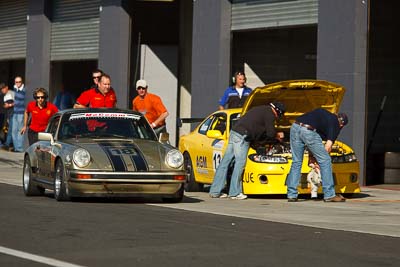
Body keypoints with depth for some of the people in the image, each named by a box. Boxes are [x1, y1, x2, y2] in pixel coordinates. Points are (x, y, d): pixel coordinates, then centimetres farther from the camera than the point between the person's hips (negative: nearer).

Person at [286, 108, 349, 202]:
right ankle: (329, 195, 9)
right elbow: (329, 145, 6)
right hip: (309, 131, -6)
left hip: (295, 126, 6)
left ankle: (291, 195, 15)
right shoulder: (336, 124, 14)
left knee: (296, 162, 17)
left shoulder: (324, 113, 32)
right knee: (325, 161, 8)